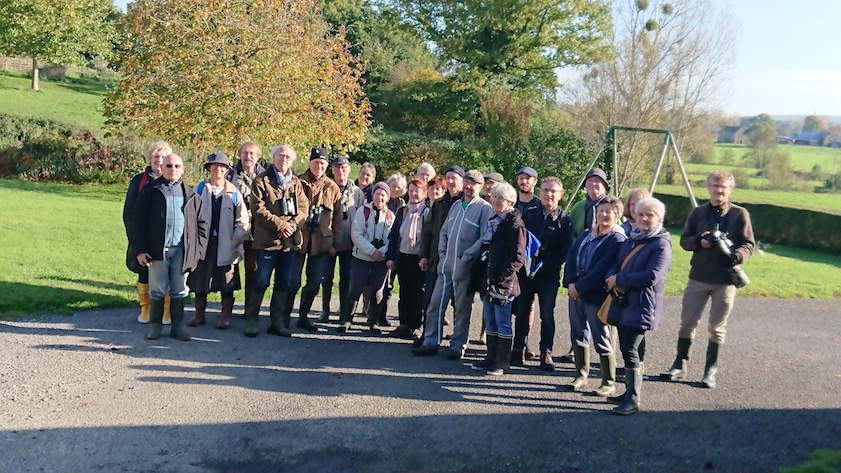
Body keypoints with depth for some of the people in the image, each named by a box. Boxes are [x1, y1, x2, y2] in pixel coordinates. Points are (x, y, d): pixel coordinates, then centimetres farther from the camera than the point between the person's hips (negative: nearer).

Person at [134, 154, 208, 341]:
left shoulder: (191, 195, 9)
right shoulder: (150, 191, 3)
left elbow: (201, 223, 10)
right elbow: (140, 221, -1)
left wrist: (198, 249, 1)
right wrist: (141, 250, -8)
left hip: (182, 251, 2)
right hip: (157, 249, -2)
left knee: (180, 291, 9)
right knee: (157, 290, 7)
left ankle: (178, 326, 19)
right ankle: (155, 325, 20)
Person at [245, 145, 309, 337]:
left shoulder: (296, 183, 14)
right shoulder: (262, 180, -1)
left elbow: (304, 208, 6)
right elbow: (258, 209, -10)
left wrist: (292, 225, -11)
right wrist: (280, 224, -15)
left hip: (290, 240, 5)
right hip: (267, 240, -5)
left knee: (284, 283, 10)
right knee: (261, 282, -3)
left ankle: (277, 321, 19)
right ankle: (251, 321, 8)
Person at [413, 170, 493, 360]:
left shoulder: (484, 208, -7)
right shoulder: (456, 205, 14)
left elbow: (484, 238, -14)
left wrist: (466, 257, -17)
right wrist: (442, 252, 6)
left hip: (465, 267, -6)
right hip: (446, 264, 6)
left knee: (462, 308, 5)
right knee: (435, 304, 6)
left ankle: (458, 346, 16)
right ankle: (430, 343, 15)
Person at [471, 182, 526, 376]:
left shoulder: (515, 223, -9)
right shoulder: (493, 220, 16)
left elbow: (518, 257, -15)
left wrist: (501, 276, -19)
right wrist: (486, 275, 14)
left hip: (504, 282, -8)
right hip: (489, 279, 8)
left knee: (502, 322, -2)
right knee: (489, 321, 13)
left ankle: (502, 362, 7)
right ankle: (491, 358, 23)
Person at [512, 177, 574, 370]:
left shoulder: (565, 220, -2)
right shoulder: (529, 214, 7)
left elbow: (565, 250, -8)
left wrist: (543, 265, -13)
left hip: (549, 274, -2)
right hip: (525, 271, 3)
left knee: (547, 313, 2)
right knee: (522, 310, 6)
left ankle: (546, 353, 9)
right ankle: (518, 349, 16)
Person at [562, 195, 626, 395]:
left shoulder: (617, 240, -11)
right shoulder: (586, 234, 12)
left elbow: (601, 270, -18)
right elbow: (571, 256, 6)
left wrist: (580, 287, -17)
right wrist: (570, 283, -8)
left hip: (596, 296, -7)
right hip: (575, 292, 7)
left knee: (601, 339, 1)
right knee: (578, 335, 13)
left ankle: (609, 383, 13)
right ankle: (581, 376, 26)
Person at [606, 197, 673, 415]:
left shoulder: (661, 244, -10)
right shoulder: (630, 240, 14)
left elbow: (651, 276, -20)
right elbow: (616, 264, 12)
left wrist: (619, 279, -15)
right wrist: (612, 279, -12)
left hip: (642, 305, -8)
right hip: (623, 301, 8)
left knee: (629, 349, -11)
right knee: (628, 348, 13)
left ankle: (633, 399, -4)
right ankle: (631, 391, 24)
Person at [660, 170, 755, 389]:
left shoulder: (740, 214, -2)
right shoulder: (698, 212, 6)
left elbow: (749, 244, -2)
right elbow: (684, 240, 8)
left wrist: (737, 256, -23)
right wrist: (699, 241, -14)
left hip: (725, 280, -2)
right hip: (698, 277, 2)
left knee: (717, 328, 6)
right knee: (687, 323, 6)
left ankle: (711, 370, 17)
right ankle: (680, 365, 19)